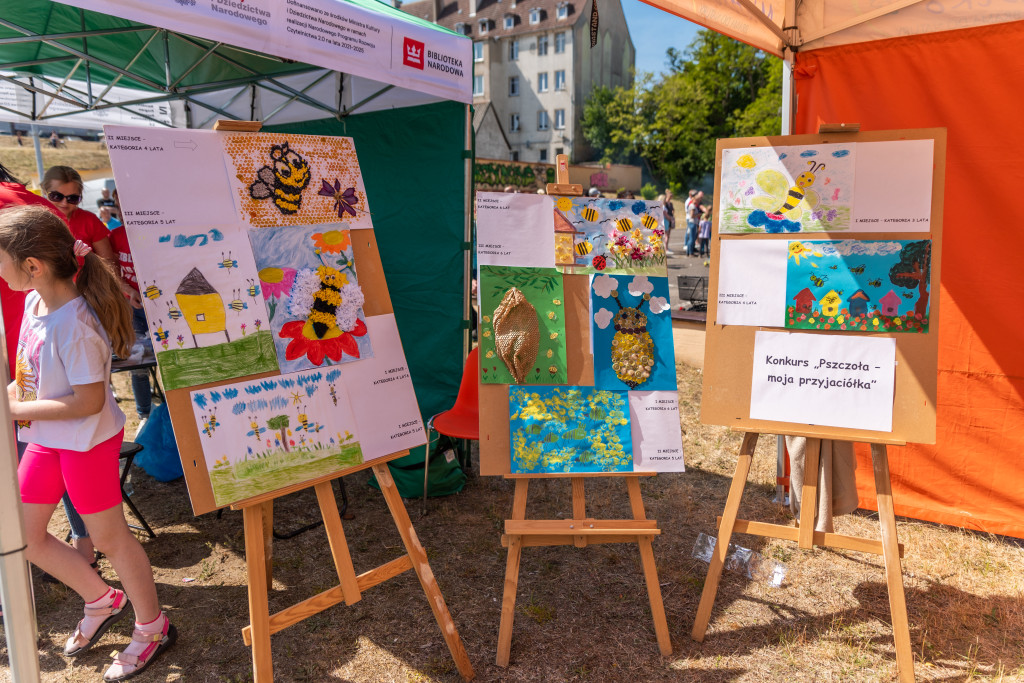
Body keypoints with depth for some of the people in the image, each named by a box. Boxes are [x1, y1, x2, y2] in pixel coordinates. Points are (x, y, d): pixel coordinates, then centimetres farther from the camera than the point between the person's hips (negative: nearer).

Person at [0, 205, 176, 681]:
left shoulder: (74, 324, -27)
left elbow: (88, 400, -26)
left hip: (87, 441, -9)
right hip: (46, 440, 9)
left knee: (109, 538, 7)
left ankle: (152, 628, 29)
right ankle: (101, 601, 37)